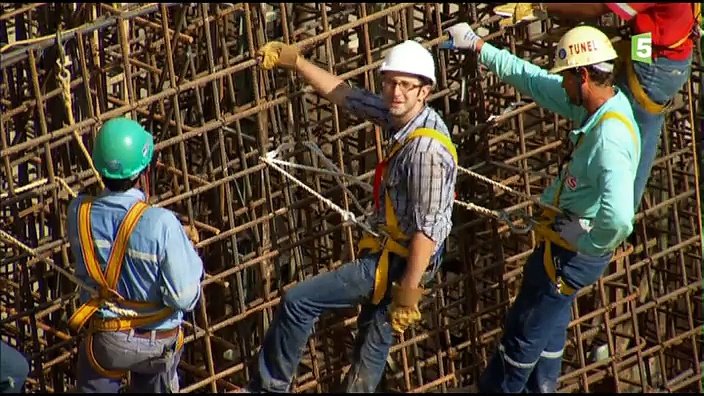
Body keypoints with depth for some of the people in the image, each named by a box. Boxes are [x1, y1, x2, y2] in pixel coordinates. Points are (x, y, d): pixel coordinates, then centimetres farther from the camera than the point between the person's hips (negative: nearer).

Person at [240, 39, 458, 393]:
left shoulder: (427, 149, -28)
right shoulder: (402, 116, -2)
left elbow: (428, 228, -27)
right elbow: (345, 96, 11)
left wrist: (409, 291, -26)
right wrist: (295, 62, 11)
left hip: (398, 260, -9)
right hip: (389, 253, 9)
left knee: (298, 302, -5)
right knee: (373, 338, 19)